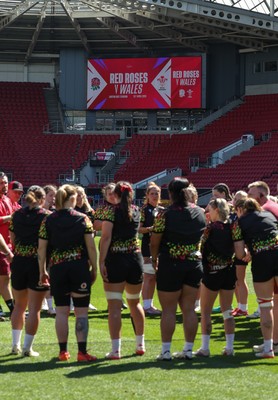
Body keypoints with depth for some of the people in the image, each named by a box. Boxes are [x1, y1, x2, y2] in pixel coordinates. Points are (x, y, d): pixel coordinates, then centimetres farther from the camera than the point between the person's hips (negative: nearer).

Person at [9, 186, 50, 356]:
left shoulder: (17, 215, 4)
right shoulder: (46, 216, -9)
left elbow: (13, 239, 12)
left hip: (19, 262, 4)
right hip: (38, 263, -4)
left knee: (19, 305, 18)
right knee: (34, 308, 2)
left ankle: (16, 345, 21)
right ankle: (28, 347, 1)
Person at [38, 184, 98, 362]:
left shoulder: (48, 221, 2)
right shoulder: (82, 219, -2)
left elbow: (42, 248, 2)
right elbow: (91, 246, -4)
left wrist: (42, 271, 11)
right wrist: (94, 269, 5)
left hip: (57, 268, 2)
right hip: (80, 267, -2)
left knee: (61, 312, 8)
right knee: (81, 312, 1)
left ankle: (63, 351, 11)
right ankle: (82, 352, -3)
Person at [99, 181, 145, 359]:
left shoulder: (111, 211, -6)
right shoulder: (136, 211, 9)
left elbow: (106, 237, -13)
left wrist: (102, 262, -13)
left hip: (115, 259, -5)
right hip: (135, 259, 5)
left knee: (114, 306, -5)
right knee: (135, 303, 21)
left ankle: (116, 349, -11)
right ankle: (140, 344, 27)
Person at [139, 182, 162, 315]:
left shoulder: (162, 210, 14)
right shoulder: (144, 210, -4)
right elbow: (139, 229, -10)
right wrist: (150, 228, -24)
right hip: (148, 245, -7)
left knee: (154, 277, 10)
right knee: (148, 277, -8)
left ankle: (150, 304, 15)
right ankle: (146, 306, -6)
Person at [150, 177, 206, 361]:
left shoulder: (165, 215, -13)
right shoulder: (200, 213, 2)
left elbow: (154, 242, -8)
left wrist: (154, 260, 9)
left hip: (170, 265, -4)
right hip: (195, 263, 4)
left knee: (168, 310, 1)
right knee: (189, 309, 9)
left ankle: (166, 351, 2)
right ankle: (188, 349, 11)